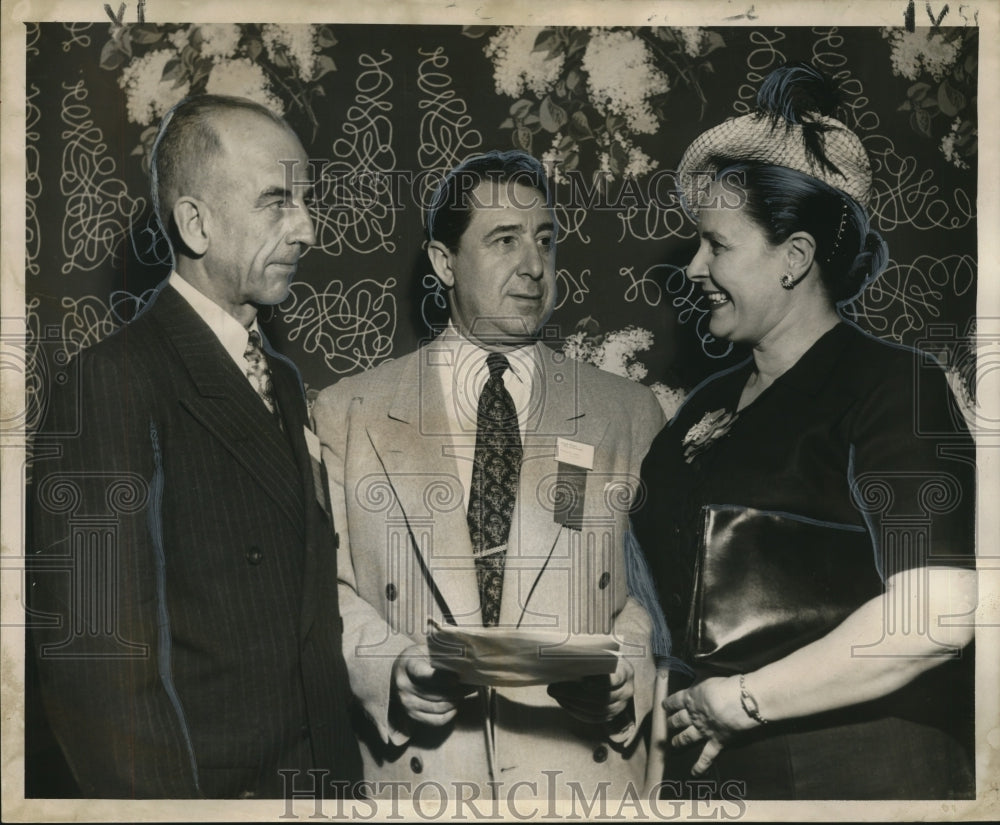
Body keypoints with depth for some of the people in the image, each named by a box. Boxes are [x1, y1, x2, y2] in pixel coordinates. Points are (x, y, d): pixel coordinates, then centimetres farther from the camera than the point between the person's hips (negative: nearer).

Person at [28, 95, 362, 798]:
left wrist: (341, 761, 6)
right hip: (203, 788, -7)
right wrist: (164, 796, -19)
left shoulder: (283, 380, 11)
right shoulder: (116, 382, -16)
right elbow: (90, 648, -19)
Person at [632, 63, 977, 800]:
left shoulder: (892, 386, -10)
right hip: (703, 769, 6)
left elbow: (936, 616, -22)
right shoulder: (709, 406, 11)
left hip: (853, 773, -6)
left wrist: (738, 701, -16)